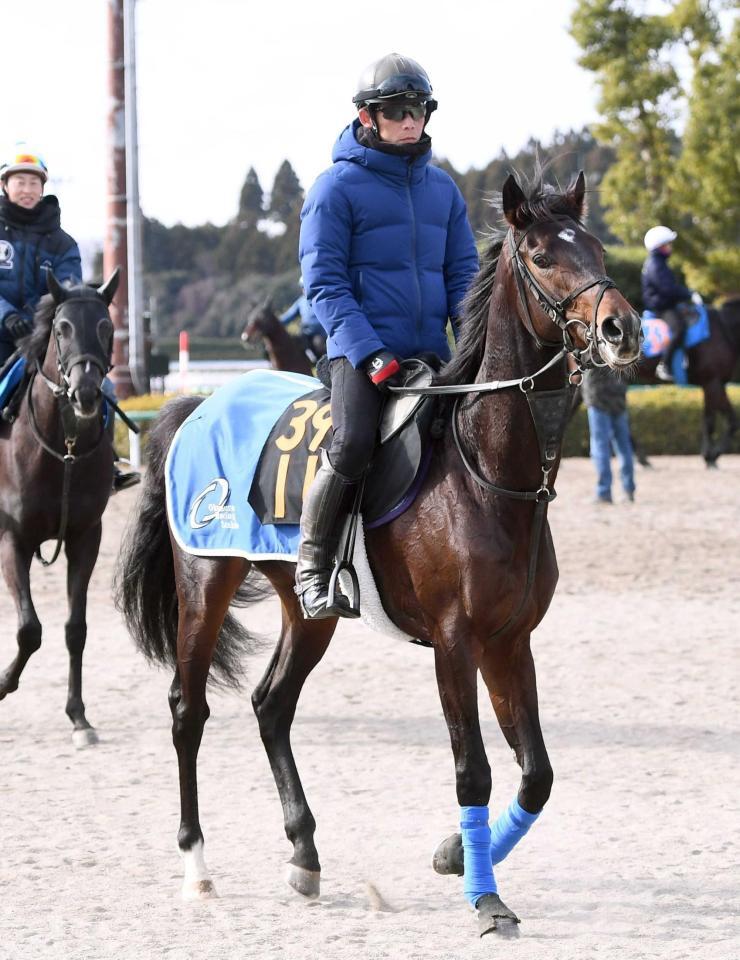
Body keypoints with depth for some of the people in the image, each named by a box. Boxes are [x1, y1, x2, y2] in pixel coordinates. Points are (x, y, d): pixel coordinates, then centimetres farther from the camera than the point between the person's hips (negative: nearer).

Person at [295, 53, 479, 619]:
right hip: (360, 350, -6)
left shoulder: (442, 188, 15)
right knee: (353, 444, -28)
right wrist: (370, 354, -17)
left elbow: (463, 274, 16)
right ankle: (312, 568, -11)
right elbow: (324, 283, -6)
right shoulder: (338, 186, -2)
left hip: (431, 353, 6)